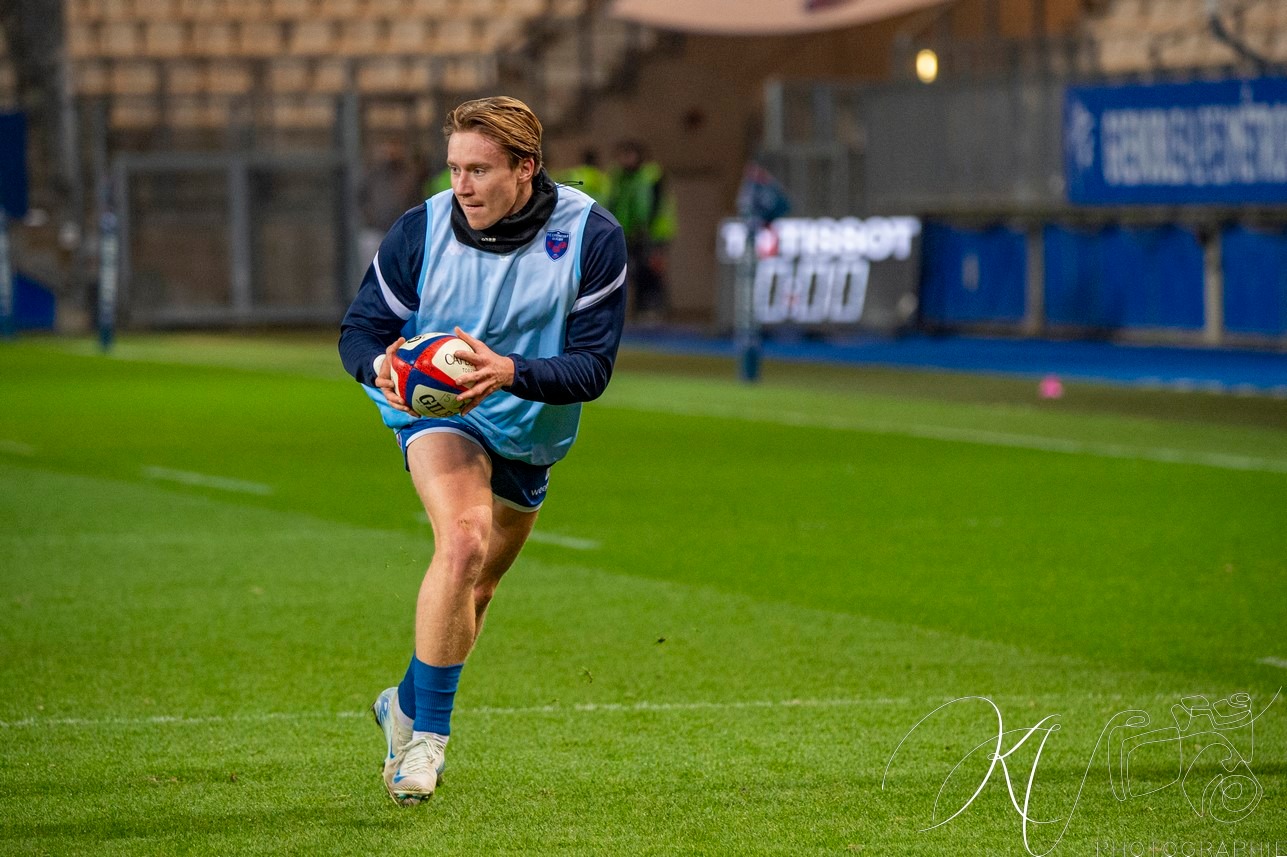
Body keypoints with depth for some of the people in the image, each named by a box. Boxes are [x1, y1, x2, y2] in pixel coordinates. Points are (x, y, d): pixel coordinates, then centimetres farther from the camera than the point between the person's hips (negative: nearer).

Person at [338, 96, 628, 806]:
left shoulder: (591, 237, -18)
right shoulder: (421, 230, -17)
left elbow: (593, 366, -21)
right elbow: (360, 328, -8)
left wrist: (509, 372, -39)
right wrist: (381, 367, -32)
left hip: (531, 433, 3)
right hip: (436, 412, -3)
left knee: (477, 585, 19)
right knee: (463, 540, -30)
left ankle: (407, 706, 46)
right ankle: (427, 734, -22)